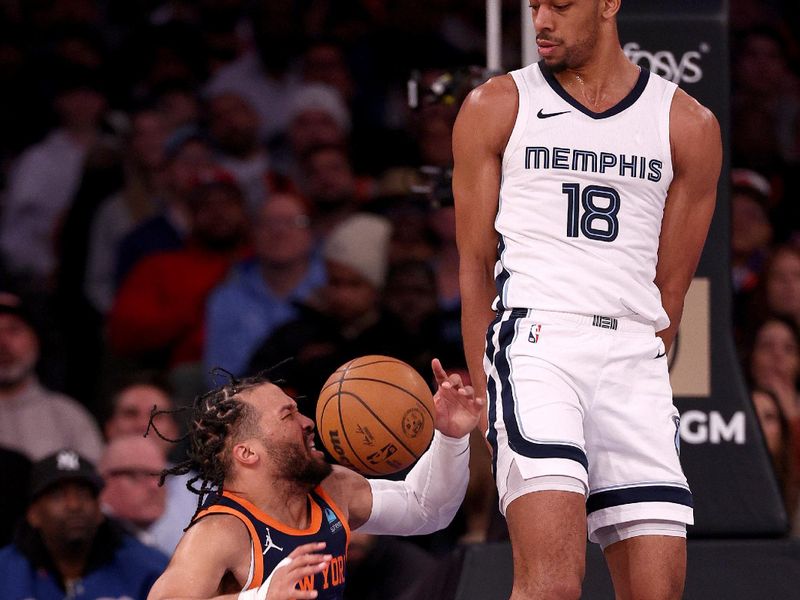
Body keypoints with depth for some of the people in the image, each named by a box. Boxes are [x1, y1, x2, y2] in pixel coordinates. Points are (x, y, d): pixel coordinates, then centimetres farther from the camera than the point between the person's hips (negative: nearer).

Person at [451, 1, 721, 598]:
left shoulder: (689, 127, 11)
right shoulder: (495, 108, 9)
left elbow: (668, 287, 15)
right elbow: (476, 266, 9)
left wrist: (635, 383, 13)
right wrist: (484, 394, 2)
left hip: (634, 355, 3)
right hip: (535, 341, -2)